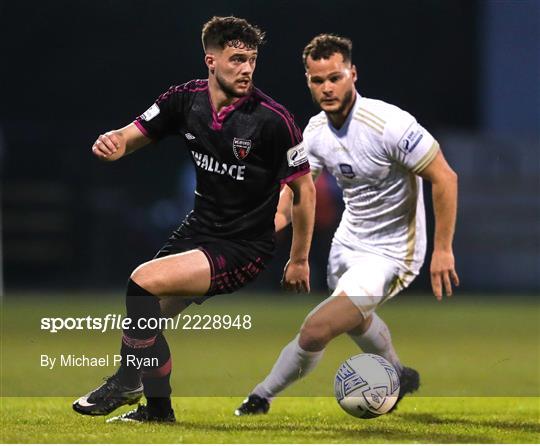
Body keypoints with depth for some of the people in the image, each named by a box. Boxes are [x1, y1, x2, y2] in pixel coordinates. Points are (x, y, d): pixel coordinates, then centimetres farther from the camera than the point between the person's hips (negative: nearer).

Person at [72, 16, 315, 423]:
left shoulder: (272, 118, -19)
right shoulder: (188, 99, -5)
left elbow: (304, 189, -9)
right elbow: (135, 135, 2)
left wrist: (299, 260, -4)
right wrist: (113, 142, -24)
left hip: (245, 248, -6)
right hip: (199, 229, 6)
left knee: (145, 281, -21)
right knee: (144, 315, 7)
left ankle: (127, 382, -2)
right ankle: (158, 408, 28)